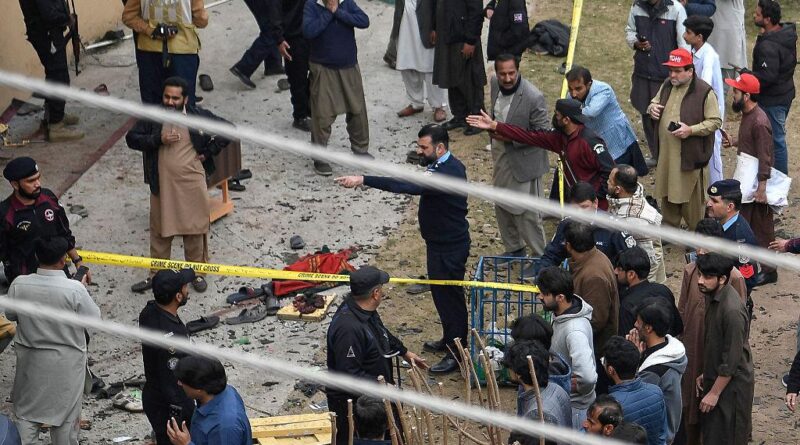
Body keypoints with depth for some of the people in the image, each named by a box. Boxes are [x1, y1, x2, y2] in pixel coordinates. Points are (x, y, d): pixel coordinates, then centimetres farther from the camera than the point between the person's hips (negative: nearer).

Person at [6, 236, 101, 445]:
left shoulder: (19, 285, -16)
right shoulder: (75, 290, -25)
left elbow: (10, 314, 0)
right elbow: (94, 319, -12)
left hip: (31, 359, 2)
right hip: (66, 364, -2)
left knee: (26, 412, 18)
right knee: (66, 412, 17)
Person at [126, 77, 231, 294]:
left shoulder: (198, 116, -7)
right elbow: (131, 138, -4)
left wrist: (208, 152, -5)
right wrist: (158, 139, -17)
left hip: (191, 183, -1)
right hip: (162, 184, 1)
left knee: (194, 228, 9)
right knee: (160, 230, 12)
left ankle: (196, 272, 25)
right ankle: (156, 274, 24)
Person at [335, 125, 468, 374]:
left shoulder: (447, 173, -32)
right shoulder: (448, 165, 2)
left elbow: (406, 186, -42)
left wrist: (363, 180, -44)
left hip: (449, 248, -10)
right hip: (442, 242, 10)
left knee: (449, 297, 3)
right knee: (441, 293, 24)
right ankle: (450, 340, 41)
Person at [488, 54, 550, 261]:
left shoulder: (533, 97, -27)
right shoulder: (495, 83, -6)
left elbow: (542, 133, -20)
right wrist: (493, 129, 11)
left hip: (524, 160, -7)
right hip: (502, 155, 7)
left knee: (527, 214, 1)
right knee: (501, 207, 20)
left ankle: (539, 257, 17)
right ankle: (513, 249, 39)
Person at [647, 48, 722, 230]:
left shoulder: (704, 92, -15)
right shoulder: (667, 86, 7)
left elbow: (715, 121, -13)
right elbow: (655, 102, 24)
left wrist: (691, 130, -24)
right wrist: (652, 107, -1)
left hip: (691, 155, -7)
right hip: (667, 153, 7)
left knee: (692, 200, 3)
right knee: (668, 194, 18)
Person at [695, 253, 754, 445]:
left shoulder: (732, 310, -30)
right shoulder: (713, 296, -1)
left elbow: (731, 360, -25)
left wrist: (714, 393, -18)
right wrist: (705, 373, 16)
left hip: (731, 384, -9)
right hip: (715, 376, 9)